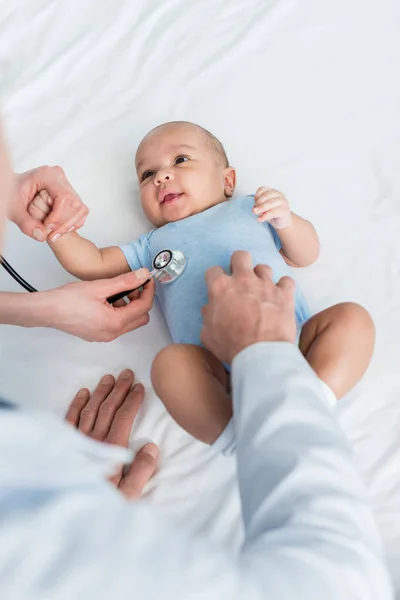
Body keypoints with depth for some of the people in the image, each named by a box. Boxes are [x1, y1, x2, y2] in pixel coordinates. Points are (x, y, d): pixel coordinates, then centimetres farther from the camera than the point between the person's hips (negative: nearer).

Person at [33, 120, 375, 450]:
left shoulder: (248, 209, 27)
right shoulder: (155, 245, 31)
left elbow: (305, 255, 25)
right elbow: (92, 264, 27)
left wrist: (286, 221, 4)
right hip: (220, 370, -1)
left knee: (352, 317, -20)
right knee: (170, 362, -29)